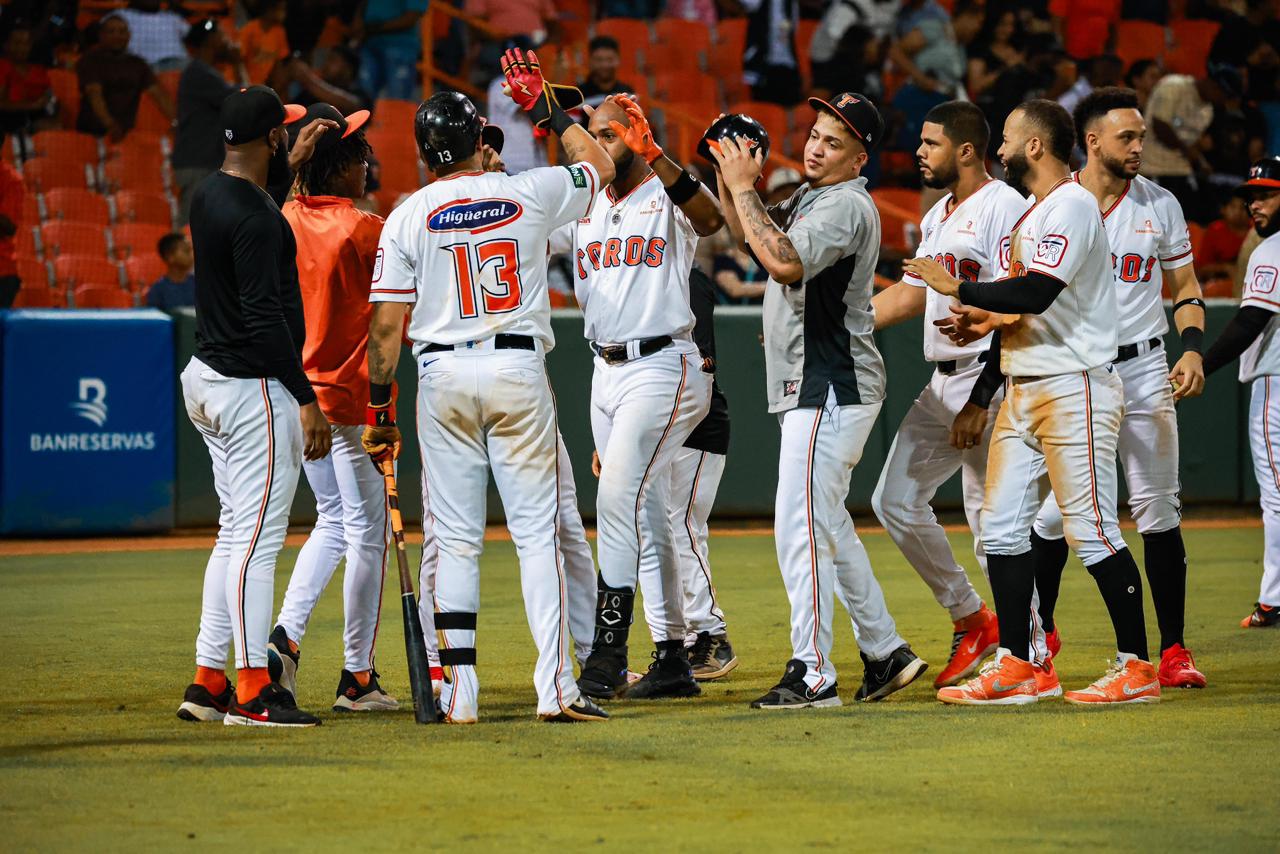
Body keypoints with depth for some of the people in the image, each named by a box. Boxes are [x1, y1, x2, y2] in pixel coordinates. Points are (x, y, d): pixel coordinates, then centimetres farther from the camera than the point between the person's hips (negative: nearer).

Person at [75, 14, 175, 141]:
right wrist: (110, 125, -36)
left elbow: (157, 93, 2)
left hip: (126, 133, 4)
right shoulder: (90, 61, -3)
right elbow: (94, 94, -19)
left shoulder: (137, 64, 12)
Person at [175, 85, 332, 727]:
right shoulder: (254, 217, -20)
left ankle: (208, 681, 16)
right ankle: (252, 691, -6)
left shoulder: (210, 194, 9)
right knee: (258, 535, -7)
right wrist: (306, 400, -23)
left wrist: (296, 163, 28)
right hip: (254, 387, -10)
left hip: (209, 380, 10)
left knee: (238, 531, 15)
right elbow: (264, 318, -24)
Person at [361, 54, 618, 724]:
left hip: (443, 374, 0)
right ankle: (556, 687, -6)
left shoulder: (408, 217, -1)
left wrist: (379, 406, 5)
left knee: (456, 538, 4)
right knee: (536, 532, 1)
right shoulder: (529, 194, 1)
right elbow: (599, 168, 21)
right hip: (519, 371, 0)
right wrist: (548, 110, 27)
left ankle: (460, 691, 1)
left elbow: (387, 324, -3)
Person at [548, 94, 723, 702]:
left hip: (662, 367, -8)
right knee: (647, 519, 9)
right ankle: (672, 659, 13)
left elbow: (711, 219, -27)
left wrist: (655, 155, -39)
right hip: (605, 372, 8)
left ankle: (608, 651, -21)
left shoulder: (668, 200, -5)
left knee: (620, 497, -20)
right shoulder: (582, 208, 16)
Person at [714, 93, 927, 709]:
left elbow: (785, 263, -29)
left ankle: (812, 674, -12)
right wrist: (732, 180, 8)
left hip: (832, 388, -11)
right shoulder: (808, 198, 16)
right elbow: (751, 237, 25)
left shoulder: (846, 205, -15)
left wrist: (743, 188, -21)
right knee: (828, 526, 16)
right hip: (811, 386, 11)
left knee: (801, 525, -12)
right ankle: (885, 652, 22)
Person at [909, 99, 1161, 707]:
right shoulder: (1032, 214, 19)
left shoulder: (1071, 205, -12)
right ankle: (1018, 665, 10)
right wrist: (981, 318, 12)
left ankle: (1136, 668, -4)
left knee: (1091, 530, -9)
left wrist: (957, 288, -16)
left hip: (1074, 388, -10)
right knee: (1001, 526, 7)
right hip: (1023, 392, 10)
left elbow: (1037, 293, -23)